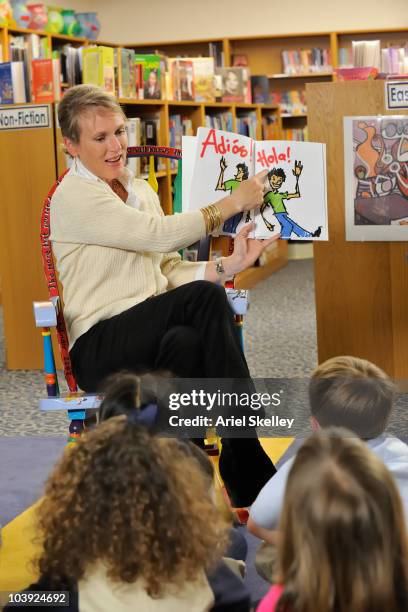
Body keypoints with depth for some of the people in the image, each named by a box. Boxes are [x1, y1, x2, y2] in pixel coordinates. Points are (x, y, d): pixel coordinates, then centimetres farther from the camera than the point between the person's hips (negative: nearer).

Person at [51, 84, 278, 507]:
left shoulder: (142, 192, 19)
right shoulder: (74, 197, -6)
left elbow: (170, 271, 15)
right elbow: (159, 234, -18)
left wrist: (229, 265, -1)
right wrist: (232, 203, -11)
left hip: (149, 337, 6)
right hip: (99, 350, -6)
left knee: (186, 341, -32)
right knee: (205, 296, -29)